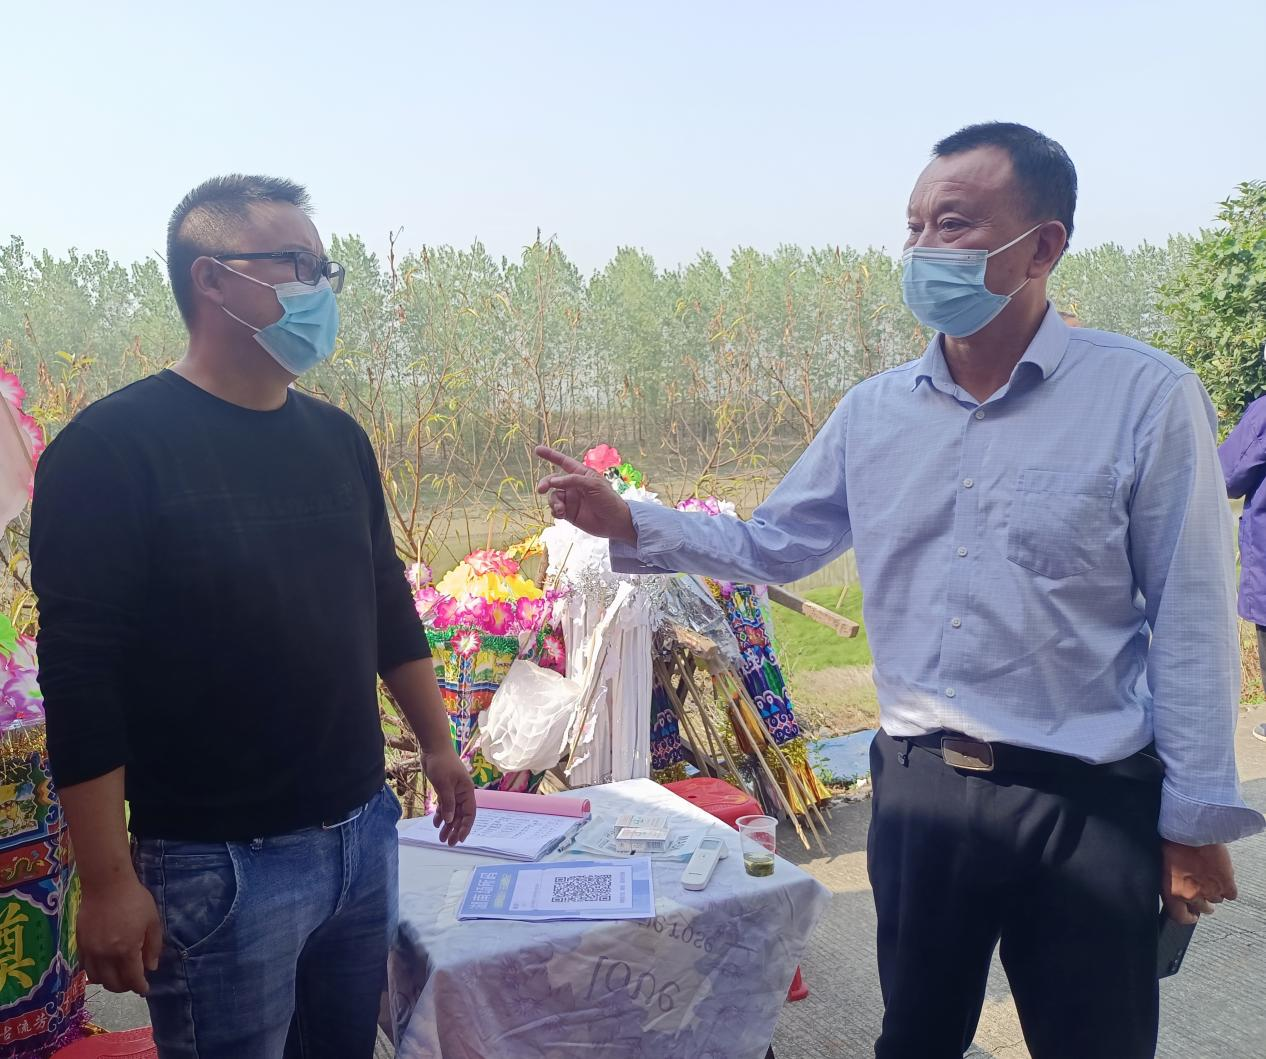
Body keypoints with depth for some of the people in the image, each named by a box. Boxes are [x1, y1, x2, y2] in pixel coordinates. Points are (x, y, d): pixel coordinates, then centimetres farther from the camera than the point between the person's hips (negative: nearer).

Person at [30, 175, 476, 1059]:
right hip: (219, 862, -5)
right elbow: (81, 678, -15)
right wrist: (108, 882, -15)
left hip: (365, 833, 6)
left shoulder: (338, 438, 6)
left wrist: (438, 744, 15)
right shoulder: (111, 447, -13)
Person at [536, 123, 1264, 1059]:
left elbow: (1189, 621, -8)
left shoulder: (1146, 397, -10)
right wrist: (626, 523, -3)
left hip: (1084, 805, -3)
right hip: (917, 785, 4)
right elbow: (772, 547, 9)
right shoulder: (873, 411, 2)